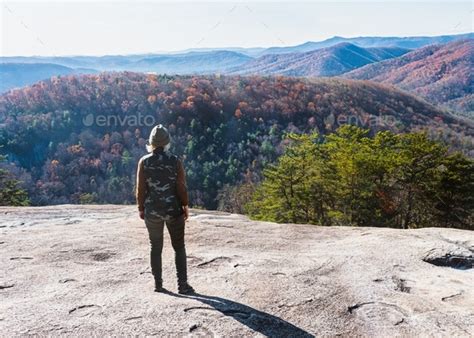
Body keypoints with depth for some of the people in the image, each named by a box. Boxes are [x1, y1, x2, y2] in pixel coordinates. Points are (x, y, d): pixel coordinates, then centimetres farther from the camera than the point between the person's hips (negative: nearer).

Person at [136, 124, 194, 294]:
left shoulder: (144, 161, -5)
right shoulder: (175, 160, -7)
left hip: (152, 211, 1)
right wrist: (185, 206, 5)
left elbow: (141, 188, -3)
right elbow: (181, 186, -6)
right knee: (179, 247, 8)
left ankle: (158, 284, 18)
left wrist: (141, 208, 8)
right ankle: (182, 284, 6)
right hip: (173, 210, -1)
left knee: (156, 247, 14)